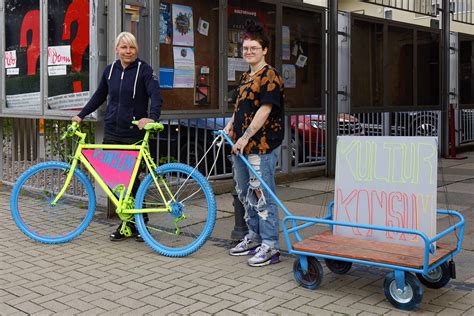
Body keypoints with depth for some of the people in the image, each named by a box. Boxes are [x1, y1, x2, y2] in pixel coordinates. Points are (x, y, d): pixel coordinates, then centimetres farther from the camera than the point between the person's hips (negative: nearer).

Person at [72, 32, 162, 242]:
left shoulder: (143, 69, -5)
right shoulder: (110, 70, 9)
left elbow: (156, 96, -17)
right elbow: (99, 96, 21)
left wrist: (152, 117, -34)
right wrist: (81, 115, 17)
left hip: (134, 134, -5)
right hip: (112, 133, 5)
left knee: (131, 179, -1)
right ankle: (127, 223, 18)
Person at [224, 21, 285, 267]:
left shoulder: (270, 77, -10)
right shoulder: (245, 77, 18)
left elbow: (265, 109, -18)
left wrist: (245, 137, -21)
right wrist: (231, 124, 9)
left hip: (261, 146, -10)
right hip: (241, 146, 10)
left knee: (262, 196, -7)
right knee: (245, 194, 17)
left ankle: (270, 246, 1)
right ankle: (253, 238, 31)